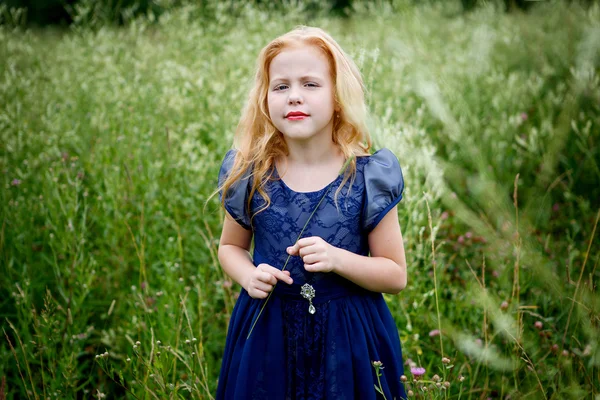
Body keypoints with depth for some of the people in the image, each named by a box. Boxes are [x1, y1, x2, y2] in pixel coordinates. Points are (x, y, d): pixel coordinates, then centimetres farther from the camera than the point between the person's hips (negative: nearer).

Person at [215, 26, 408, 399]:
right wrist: (248, 274, -10)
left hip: (348, 339, -1)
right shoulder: (250, 174, -5)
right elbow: (230, 246, 12)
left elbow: (396, 275, -4)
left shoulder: (367, 176, -10)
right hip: (267, 334, 2)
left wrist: (338, 259, -21)